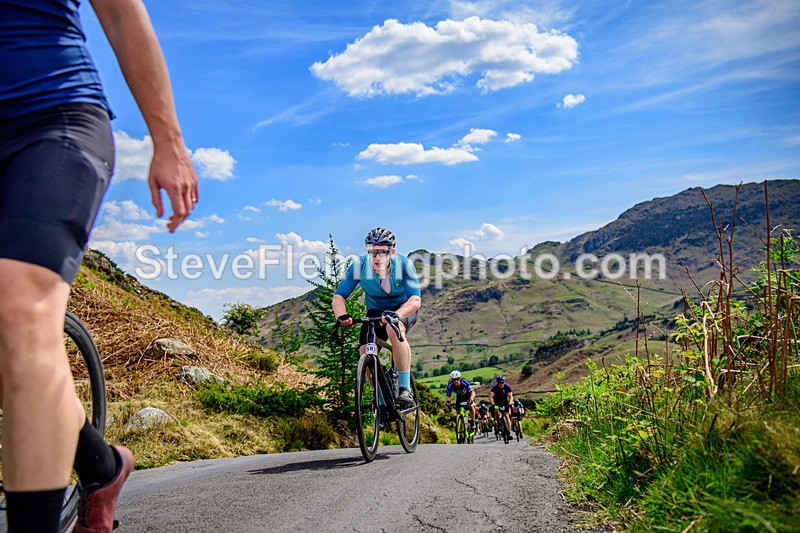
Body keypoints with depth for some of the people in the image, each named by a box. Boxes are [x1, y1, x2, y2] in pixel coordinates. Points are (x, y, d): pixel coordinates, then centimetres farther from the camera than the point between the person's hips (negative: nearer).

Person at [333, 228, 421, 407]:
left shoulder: (404, 265, -27)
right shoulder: (359, 266, -23)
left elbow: (415, 300, -34)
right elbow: (338, 297, -22)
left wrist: (396, 314, -54)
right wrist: (342, 315, -45)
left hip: (404, 308, -3)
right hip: (376, 310, 3)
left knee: (394, 330, -37)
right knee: (366, 353, -17)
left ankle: (406, 390, -29)